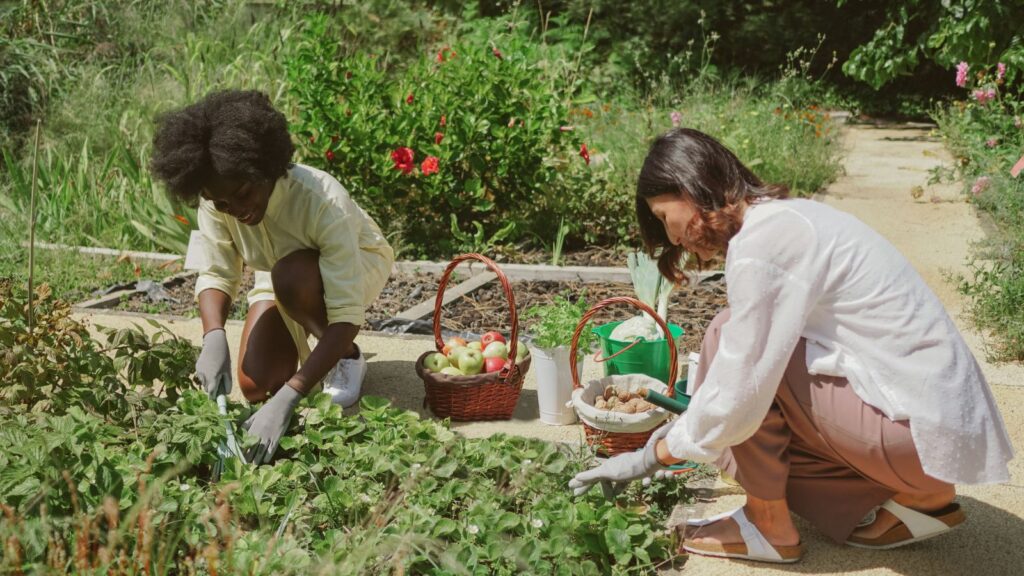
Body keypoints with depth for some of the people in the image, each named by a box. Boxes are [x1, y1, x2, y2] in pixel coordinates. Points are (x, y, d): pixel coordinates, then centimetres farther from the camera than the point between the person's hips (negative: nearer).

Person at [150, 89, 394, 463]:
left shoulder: (323, 201, -41)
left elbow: (347, 316, -42)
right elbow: (216, 274, -18)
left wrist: (288, 398, -51)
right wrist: (213, 337, -40)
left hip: (356, 265, -4)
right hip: (282, 276, 5)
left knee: (291, 276, -37)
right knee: (256, 387, -10)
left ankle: (347, 358, -9)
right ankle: (305, 345, 23)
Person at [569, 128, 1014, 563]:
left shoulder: (760, 245, -19)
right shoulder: (784, 216, 11)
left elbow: (736, 397, -18)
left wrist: (652, 457, -3)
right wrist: (686, 428, 24)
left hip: (927, 431, -10)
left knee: (728, 339, -11)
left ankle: (769, 526, 2)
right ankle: (920, 497, 13)